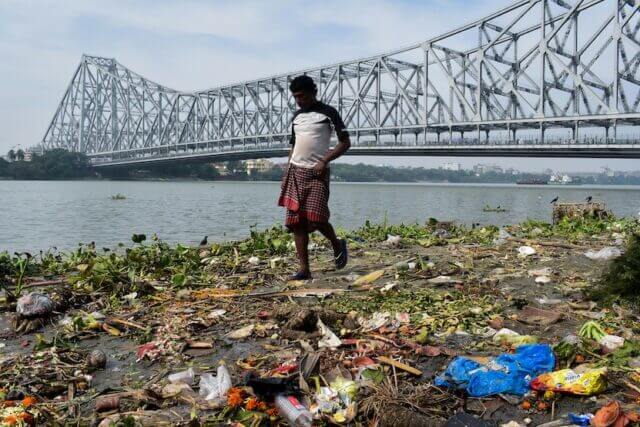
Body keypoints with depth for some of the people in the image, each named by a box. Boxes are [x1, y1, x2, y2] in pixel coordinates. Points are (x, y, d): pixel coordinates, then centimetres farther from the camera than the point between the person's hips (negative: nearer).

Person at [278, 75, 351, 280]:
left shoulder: (328, 112, -1)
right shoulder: (296, 116, 16)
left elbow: (345, 142, -5)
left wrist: (324, 161, -16)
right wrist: (286, 173, 13)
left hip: (317, 172, -6)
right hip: (296, 171, 6)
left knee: (316, 218, -15)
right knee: (296, 221, -1)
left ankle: (337, 245, 16)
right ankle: (304, 269, 4)